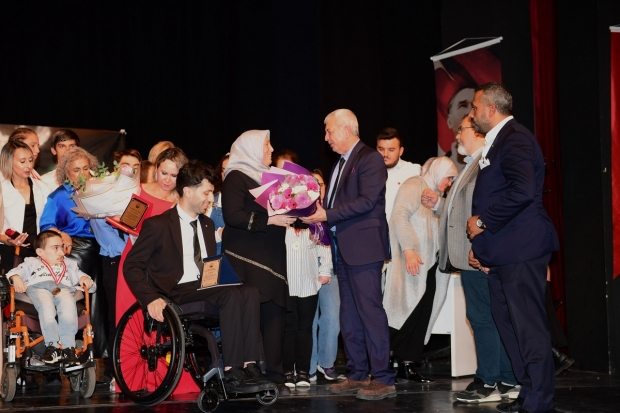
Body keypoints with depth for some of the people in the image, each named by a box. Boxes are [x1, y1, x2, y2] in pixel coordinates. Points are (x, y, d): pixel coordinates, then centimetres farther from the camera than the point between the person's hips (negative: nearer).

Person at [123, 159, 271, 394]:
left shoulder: (207, 224, 20)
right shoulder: (157, 225, -1)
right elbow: (131, 266, -5)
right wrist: (151, 298, -20)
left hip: (207, 288, 6)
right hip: (177, 294, -6)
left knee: (250, 292, -24)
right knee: (231, 295, -31)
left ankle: (249, 366, -30)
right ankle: (231, 373, -32)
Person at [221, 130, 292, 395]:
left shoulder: (266, 176, 20)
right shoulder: (236, 177, -4)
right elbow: (232, 215, -16)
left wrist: (289, 216, 10)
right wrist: (269, 220, -18)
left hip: (272, 257, 7)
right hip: (248, 258, -7)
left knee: (273, 316, 2)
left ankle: (273, 376, 5)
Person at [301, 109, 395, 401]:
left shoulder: (370, 159, -8)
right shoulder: (341, 163, 19)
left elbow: (367, 200, -19)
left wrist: (328, 215, -19)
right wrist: (318, 215, 1)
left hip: (363, 246, -9)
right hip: (343, 248, 9)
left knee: (370, 310, -10)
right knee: (349, 314, 10)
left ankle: (383, 379, -7)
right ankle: (357, 374, 16)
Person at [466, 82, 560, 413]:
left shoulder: (515, 138, -13)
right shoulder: (496, 142, 19)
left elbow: (522, 191, -26)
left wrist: (482, 222, -16)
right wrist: (480, 242, 14)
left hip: (520, 249, -11)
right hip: (501, 253, 11)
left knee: (529, 326, -7)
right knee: (507, 323, 13)